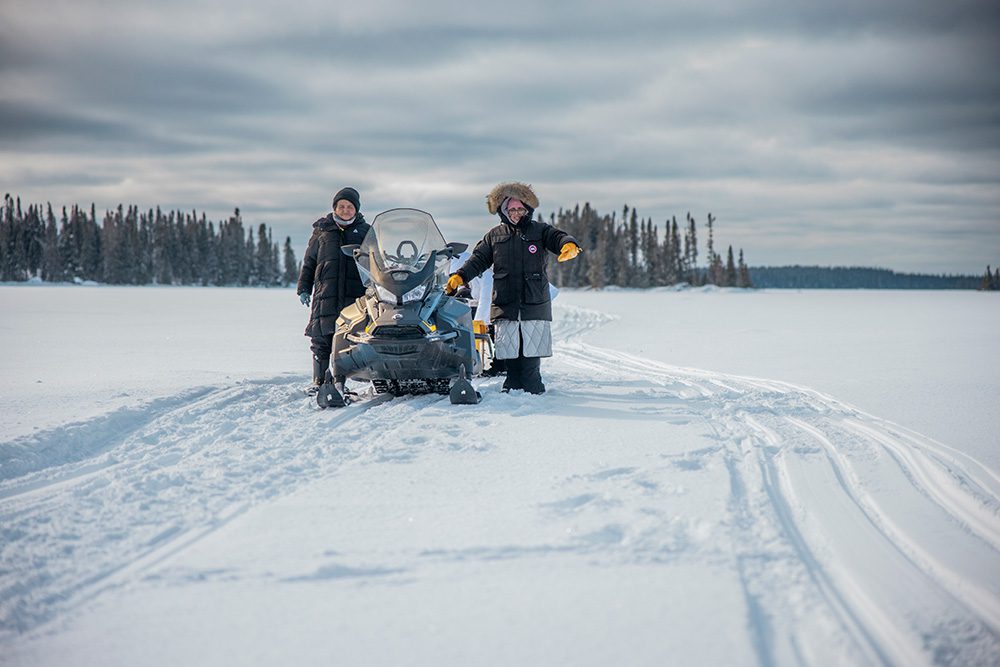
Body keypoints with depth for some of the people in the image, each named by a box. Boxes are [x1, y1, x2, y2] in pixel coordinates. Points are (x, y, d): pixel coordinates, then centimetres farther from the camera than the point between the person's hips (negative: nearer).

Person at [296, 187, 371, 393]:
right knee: (321, 338, -3)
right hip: (325, 293, 0)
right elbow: (309, 262, 15)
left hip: (354, 294, 0)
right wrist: (303, 288, 8)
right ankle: (318, 380, 4)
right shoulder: (322, 231, 13)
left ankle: (340, 380, 4)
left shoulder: (365, 231, 12)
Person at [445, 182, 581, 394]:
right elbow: (478, 259, 14)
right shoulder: (494, 236, 15)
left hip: (535, 303, -2)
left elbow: (558, 237, -6)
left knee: (531, 354, -5)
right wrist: (460, 276, -1)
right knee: (510, 356, 2)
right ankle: (512, 387, 9)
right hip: (505, 305, 2)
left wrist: (569, 245, -30)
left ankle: (532, 389, -1)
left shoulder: (540, 231, 9)